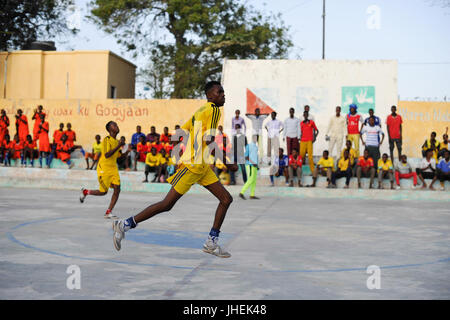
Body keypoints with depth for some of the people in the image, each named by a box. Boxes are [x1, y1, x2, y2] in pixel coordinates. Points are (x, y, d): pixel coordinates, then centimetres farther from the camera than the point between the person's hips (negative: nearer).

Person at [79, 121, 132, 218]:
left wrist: (128, 151, -1)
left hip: (113, 169, 7)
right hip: (103, 169, -7)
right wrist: (118, 146, -26)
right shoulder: (107, 140, -14)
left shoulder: (117, 141, 10)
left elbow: (121, 155, 18)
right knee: (103, 192, 0)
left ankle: (108, 212, -2)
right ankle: (85, 192, 27)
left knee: (117, 189, -8)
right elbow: (107, 155, -26)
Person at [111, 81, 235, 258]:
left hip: (202, 167, 10)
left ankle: (211, 242, 9)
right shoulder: (213, 110, -10)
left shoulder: (201, 111, 18)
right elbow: (208, 141, -20)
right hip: (192, 165, -10)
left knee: (226, 199, 6)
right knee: (167, 204, -7)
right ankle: (125, 224, 3)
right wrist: (226, 161, -12)